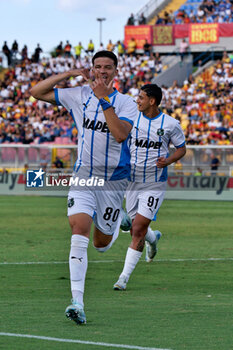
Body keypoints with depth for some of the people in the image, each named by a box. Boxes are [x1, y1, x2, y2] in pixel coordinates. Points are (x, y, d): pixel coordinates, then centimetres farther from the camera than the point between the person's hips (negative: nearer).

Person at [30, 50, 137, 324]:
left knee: (102, 243, 9)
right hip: (83, 176, 1)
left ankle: (118, 224, 48)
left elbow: (120, 134, -24)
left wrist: (104, 99, -24)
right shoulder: (78, 96, 0)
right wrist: (69, 74, -4)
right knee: (79, 228, -21)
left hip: (113, 179, -1)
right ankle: (77, 301, -25)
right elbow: (36, 92, 3)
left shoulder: (126, 103, -6)